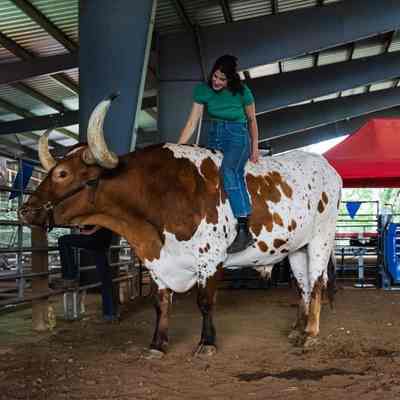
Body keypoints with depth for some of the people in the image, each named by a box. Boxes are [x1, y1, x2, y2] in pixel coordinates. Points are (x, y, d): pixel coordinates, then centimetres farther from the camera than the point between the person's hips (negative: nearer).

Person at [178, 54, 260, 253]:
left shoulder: (242, 92, -8)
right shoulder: (203, 90, -3)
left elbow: (252, 120, 6)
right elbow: (192, 122, -3)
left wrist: (255, 148, 7)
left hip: (238, 137, -4)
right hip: (214, 137, 5)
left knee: (227, 170, -31)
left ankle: (244, 230, -36)